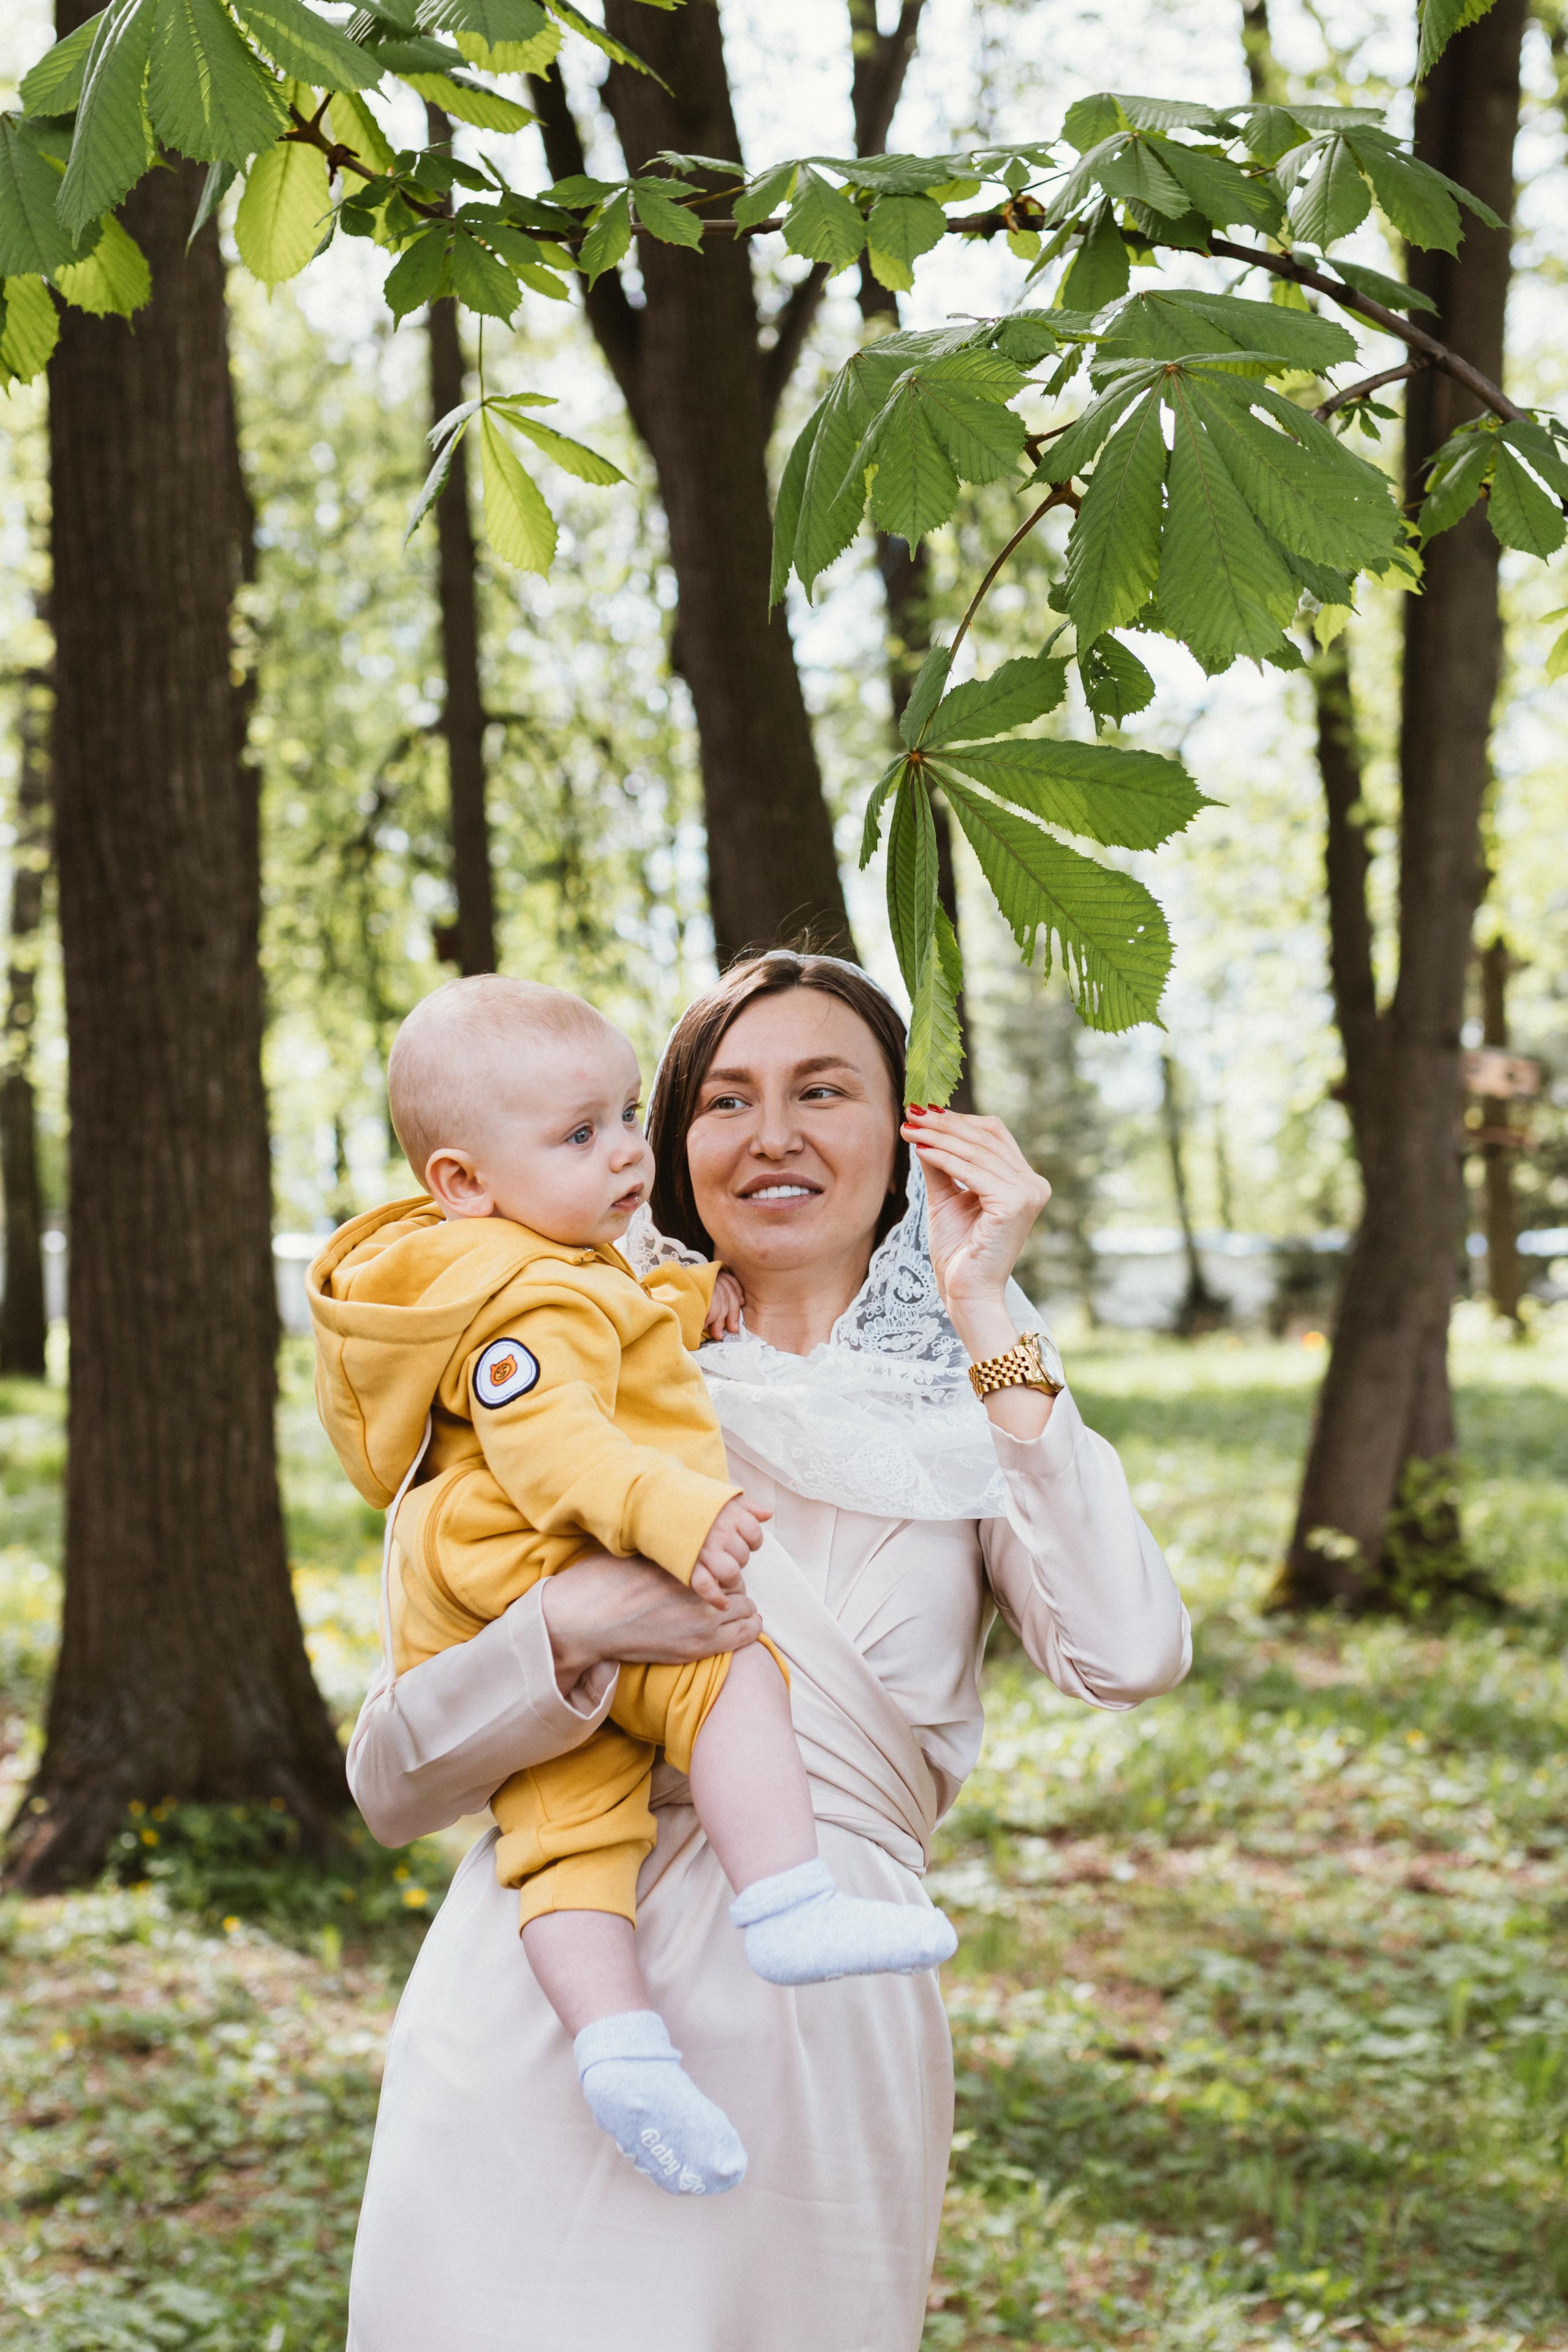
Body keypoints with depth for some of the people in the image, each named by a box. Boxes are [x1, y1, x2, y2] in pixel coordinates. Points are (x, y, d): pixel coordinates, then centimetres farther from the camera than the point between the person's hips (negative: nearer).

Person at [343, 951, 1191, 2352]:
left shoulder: (968, 1417, 9)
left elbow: (1129, 1656, -12)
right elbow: (392, 1782, 2)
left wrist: (987, 1319, -7)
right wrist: (568, 1630, -18)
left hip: (819, 2049, 0)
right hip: (535, 2019, 0)